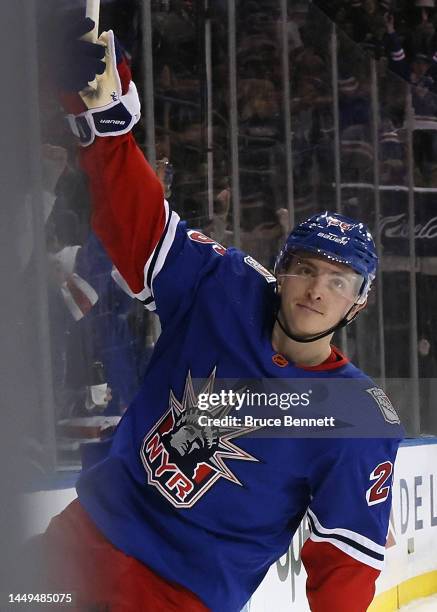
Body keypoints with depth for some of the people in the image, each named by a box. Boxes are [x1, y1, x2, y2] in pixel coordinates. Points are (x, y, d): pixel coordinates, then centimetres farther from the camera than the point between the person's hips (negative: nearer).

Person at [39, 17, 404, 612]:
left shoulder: (362, 419, -13)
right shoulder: (219, 292, -5)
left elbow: (349, 558, -11)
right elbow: (135, 218, -6)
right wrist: (102, 105, -18)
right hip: (86, 539, 4)